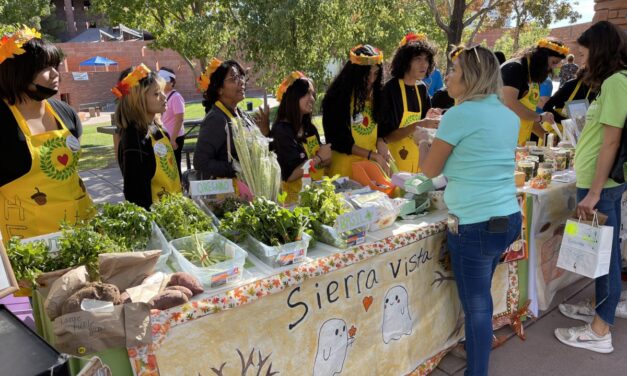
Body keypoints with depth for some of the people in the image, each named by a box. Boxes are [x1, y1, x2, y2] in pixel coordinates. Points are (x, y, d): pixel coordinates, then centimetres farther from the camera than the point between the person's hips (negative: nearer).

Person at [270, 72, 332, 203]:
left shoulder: (310, 128, 10)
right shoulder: (281, 131, -12)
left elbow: (326, 160, 11)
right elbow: (290, 175, -19)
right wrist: (318, 158, -7)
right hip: (296, 198, -7)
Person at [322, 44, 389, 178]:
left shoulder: (376, 94, 4)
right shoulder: (337, 97, -12)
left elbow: (380, 126, 13)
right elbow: (337, 140, -12)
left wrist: (380, 142, -9)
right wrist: (372, 155, -16)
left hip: (371, 163, 5)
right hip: (345, 164, -5)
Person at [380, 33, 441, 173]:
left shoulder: (422, 89, 4)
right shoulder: (390, 88, -15)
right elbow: (386, 136, -18)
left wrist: (428, 121, -9)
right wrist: (418, 125, -27)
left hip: (417, 160, 6)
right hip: (395, 163, -6)